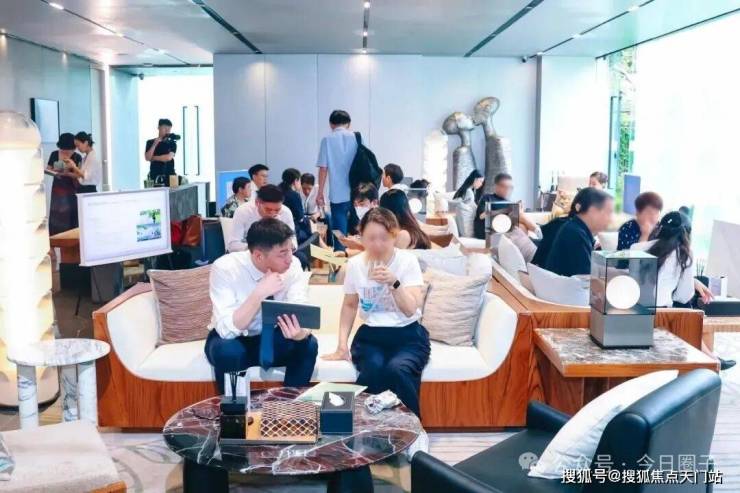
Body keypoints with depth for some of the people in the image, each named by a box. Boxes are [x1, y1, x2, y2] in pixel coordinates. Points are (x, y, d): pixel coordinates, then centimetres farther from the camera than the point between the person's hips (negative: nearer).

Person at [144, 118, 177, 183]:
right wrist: (154, 144, -9)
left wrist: (153, 158, -1)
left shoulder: (172, 143, 7)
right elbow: (147, 158, -2)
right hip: (154, 176, 0)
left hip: (169, 176, 0)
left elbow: (169, 157, -8)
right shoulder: (150, 142, 9)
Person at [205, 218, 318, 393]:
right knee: (227, 351, -35)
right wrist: (260, 293, -40)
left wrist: (299, 332, -44)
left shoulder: (293, 266, -16)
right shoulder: (225, 268, -26)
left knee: (308, 345, -25)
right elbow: (227, 329, -32)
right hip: (232, 340, -2)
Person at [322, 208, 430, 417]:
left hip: (407, 335, -2)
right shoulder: (355, 264, 2)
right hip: (370, 335, 2)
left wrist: (394, 283, -27)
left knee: (397, 370, -34)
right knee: (373, 369, -33)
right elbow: (350, 306, 15)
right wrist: (342, 343, 4)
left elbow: (411, 309, -12)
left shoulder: (408, 260, -6)